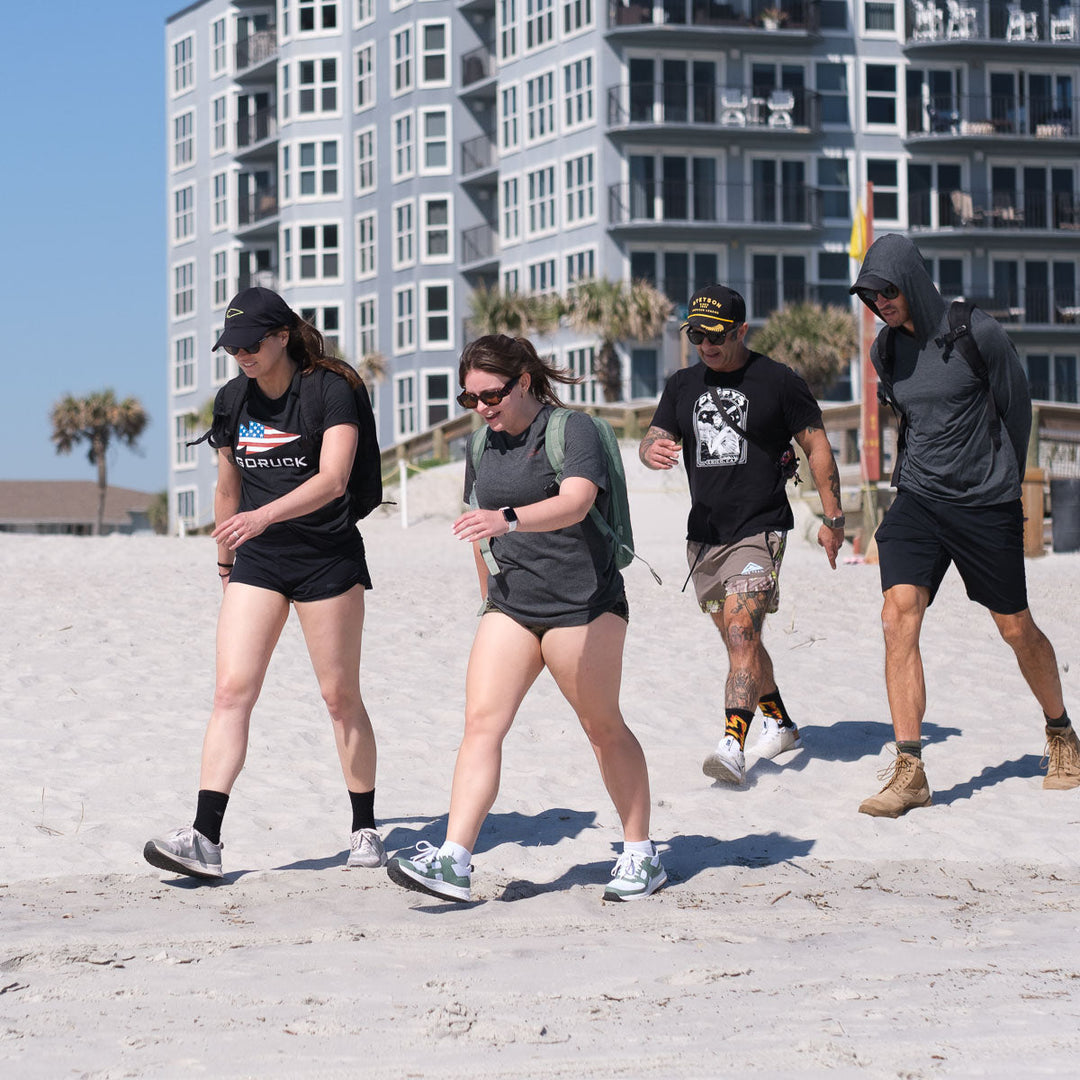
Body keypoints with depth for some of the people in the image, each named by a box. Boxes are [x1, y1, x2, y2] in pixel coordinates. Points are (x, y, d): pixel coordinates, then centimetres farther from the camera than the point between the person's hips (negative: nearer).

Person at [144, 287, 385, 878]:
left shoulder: (331, 390, -11)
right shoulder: (232, 401, 6)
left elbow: (332, 479, -24)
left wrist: (264, 515, -36)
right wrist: (225, 564, 25)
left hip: (328, 557, -4)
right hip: (257, 562, 4)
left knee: (340, 695, 3)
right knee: (232, 690, -8)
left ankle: (365, 829, 19)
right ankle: (204, 838, -16)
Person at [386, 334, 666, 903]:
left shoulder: (573, 430, -10)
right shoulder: (482, 448, 11)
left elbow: (575, 503, -28)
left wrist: (508, 518, -43)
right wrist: (490, 596, 24)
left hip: (582, 601, -6)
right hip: (511, 603, 6)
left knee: (603, 726, 5)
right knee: (481, 721, -9)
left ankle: (641, 856, 20)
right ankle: (454, 861, -16)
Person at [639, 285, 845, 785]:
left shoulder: (779, 381, -3)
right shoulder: (682, 386, 11)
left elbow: (817, 445, 1)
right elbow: (655, 438, 4)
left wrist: (833, 517, -3)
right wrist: (652, 450, -22)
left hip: (759, 530, -6)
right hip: (704, 533, 6)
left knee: (741, 630, -20)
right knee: (739, 638, 16)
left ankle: (733, 744, -29)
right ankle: (779, 723, 35)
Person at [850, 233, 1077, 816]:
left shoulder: (978, 334, -13)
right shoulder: (885, 350, 2)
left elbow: (1015, 409, 1)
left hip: (987, 502, -3)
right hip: (918, 499, 3)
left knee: (1016, 628, 9)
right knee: (898, 615, -16)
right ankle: (909, 772, -16)